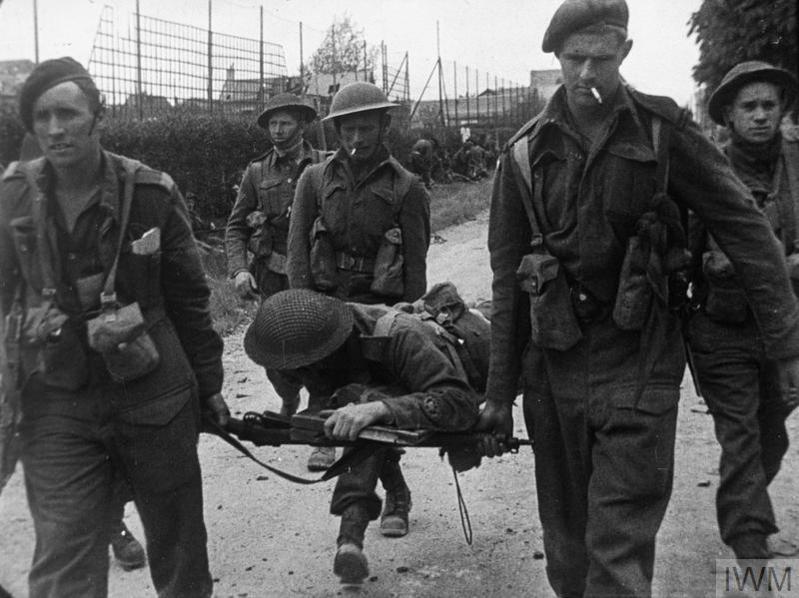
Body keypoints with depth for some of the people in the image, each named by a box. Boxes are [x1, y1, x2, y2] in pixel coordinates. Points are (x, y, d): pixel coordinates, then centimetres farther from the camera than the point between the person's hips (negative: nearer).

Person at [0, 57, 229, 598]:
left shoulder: (151, 193, -5)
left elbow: (189, 297, 3)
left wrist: (208, 384, 7)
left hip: (154, 393, 0)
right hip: (56, 405, 1)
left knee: (179, 544, 14)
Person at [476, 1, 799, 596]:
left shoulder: (664, 130, -3)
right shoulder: (526, 152, 2)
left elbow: (745, 230, -1)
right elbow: (508, 281, 5)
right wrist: (499, 394, 6)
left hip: (639, 357, -2)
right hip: (554, 360, 3)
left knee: (620, 545, -4)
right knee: (566, 534, 14)